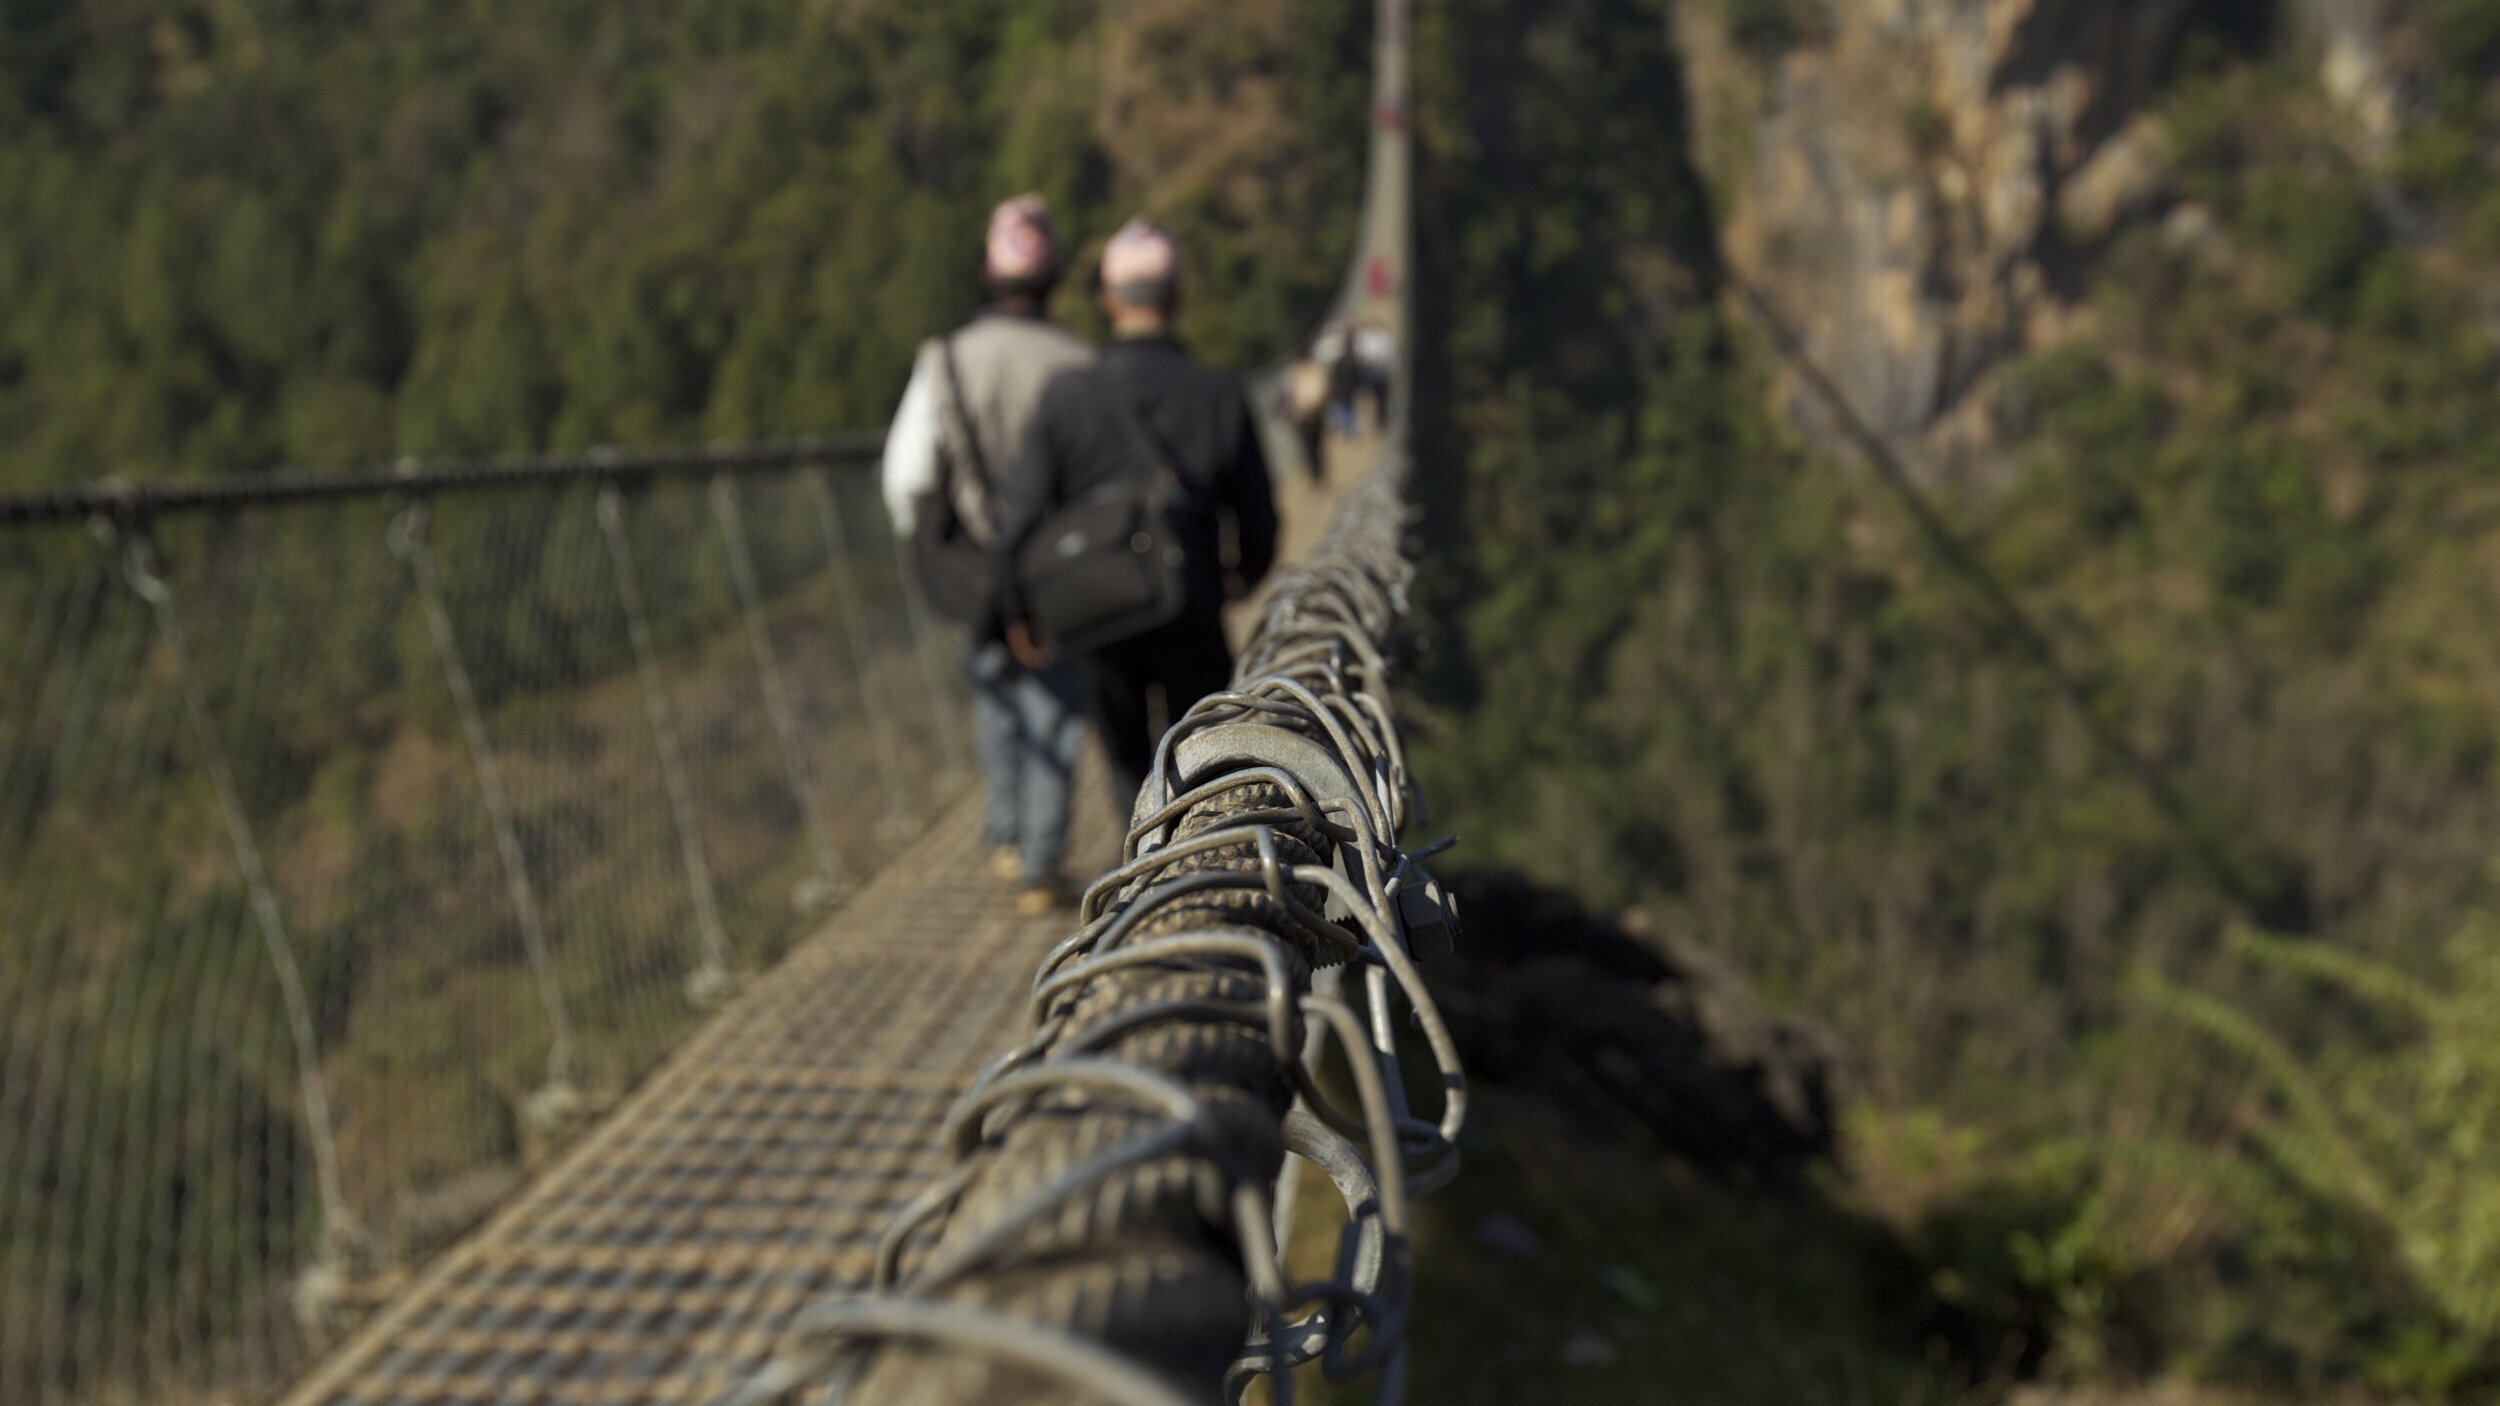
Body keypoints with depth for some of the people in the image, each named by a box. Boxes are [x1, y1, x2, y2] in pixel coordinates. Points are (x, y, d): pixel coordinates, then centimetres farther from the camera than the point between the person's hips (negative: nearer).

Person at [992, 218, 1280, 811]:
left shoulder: (1067, 395, -9)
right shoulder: (1219, 395, -8)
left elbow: (1022, 514, -9)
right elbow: (1258, 520, 0)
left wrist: (1017, 610, 6)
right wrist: (1244, 574, 23)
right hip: (1190, 618, -1)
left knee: (1130, 767, 19)